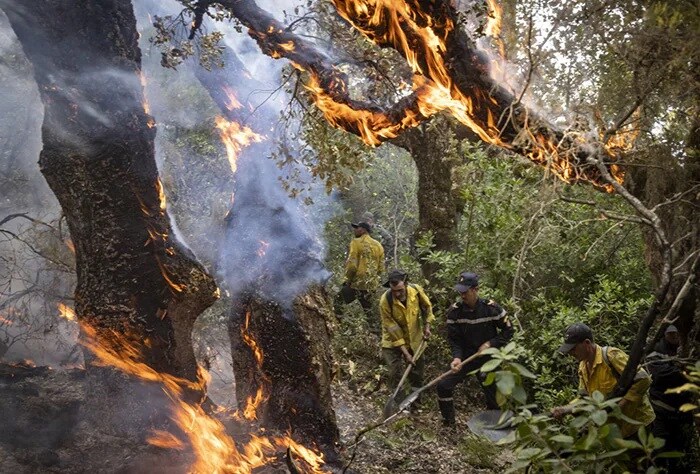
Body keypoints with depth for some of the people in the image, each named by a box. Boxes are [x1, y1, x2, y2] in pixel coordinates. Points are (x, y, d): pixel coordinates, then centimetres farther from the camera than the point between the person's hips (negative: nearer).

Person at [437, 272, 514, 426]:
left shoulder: (492, 309, -15)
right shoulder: (454, 312, -12)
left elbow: (508, 331, -4)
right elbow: (454, 339, -7)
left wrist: (490, 344, -16)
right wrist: (457, 358, -25)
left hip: (488, 358, -1)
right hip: (465, 356, 2)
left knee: (492, 394, 4)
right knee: (443, 386, -7)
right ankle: (448, 421, 15)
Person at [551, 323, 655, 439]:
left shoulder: (610, 355, -21)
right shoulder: (583, 367, 6)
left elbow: (644, 380, -25)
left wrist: (619, 406, -26)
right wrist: (564, 409, -8)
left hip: (638, 423, -8)